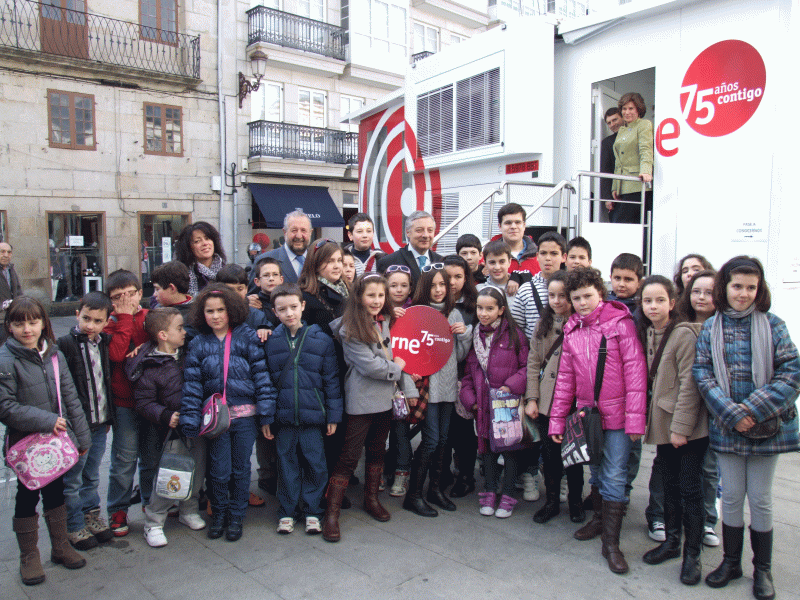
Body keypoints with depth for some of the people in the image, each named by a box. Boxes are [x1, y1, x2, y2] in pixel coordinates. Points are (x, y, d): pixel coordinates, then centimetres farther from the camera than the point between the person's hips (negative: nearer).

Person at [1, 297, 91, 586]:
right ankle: (29, 556, 28)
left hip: (57, 441, 5)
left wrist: (81, 436, 5)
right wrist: (45, 421, -21)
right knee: (27, 496, 11)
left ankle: (60, 546, 34)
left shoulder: (54, 355, 1)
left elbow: (71, 398, 5)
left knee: (56, 492, 17)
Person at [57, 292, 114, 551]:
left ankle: (92, 516, 34)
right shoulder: (65, 345, -14)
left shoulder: (104, 343, 5)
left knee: (92, 476, 19)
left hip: (100, 423, 6)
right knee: (72, 480, 7)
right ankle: (74, 527, 22)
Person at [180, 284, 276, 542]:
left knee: (241, 468, 10)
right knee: (220, 471, 5)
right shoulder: (198, 345, 4)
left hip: (245, 414, -1)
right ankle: (218, 514, 29)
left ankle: (236, 516, 28)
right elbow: (192, 384, 2)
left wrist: (266, 414, -7)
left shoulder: (248, 338, -2)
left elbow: (262, 376, -3)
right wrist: (190, 421, -4)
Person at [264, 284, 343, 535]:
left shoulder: (321, 340, -2)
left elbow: (331, 380, 2)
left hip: (313, 415, -1)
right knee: (287, 465, 11)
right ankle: (286, 513, 27)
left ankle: (312, 512, 24)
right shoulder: (270, 342, 1)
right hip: (283, 417, 1)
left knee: (315, 464, 7)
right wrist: (266, 417, 1)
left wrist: (333, 415, 1)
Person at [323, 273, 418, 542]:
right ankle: (331, 514, 6)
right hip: (361, 400, -6)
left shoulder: (388, 322, 7)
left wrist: (409, 388, 3)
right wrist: (395, 368, -5)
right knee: (349, 456, -3)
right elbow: (369, 365, -19)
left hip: (385, 398, 6)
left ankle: (371, 499, 35)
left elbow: (400, 356, 11)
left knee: (377, 450, 18)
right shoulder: (350, 329, -13)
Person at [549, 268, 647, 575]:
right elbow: (565, 376, 9)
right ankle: (600, 518, 38)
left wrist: (635, 417, -16)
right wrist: (557, 419, 6)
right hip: (587, 412, 5)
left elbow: (635, 369, -12)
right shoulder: (572, 329, 7)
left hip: (616, 414, -4)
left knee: (614, 477, -1)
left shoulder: (620, 322, -8)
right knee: (596, 472, 17)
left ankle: (611, 543, 9)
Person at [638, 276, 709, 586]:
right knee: (669, 484, 16)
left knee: (690, 488, 1)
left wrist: (682, 426, -16)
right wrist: (653, 416, 10)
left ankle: (692, 553, 15)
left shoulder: (684, 334, -15)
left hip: (689, 426, -6)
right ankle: (671, 541, 30)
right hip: (663, 423, 7)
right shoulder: (647, 334, 7)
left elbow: (689, 384, -16)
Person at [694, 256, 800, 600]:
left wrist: (753, 410, -17)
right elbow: (702, 375, -4)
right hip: (726, 426, 1)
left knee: (760, 499, 8)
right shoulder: (710, 328, 1)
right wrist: (731, 414, -15)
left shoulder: (772, 325, -3)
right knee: (731, 496, 11)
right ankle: (730, 561, 28)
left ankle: (762, 568, 26)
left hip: (767, 426, -1)